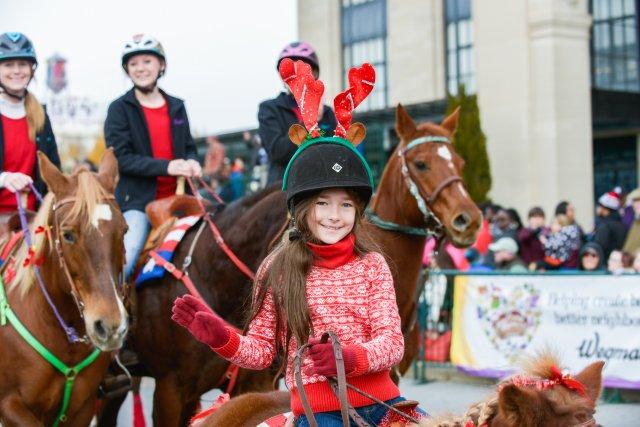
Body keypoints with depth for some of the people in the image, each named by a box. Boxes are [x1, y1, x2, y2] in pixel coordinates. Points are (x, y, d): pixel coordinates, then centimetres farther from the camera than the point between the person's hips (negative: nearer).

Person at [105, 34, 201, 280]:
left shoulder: (176, 107, 15)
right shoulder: (120, 109, 0)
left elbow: (189, 147, 22)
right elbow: (120, 158, -9)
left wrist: (191, 162, -4)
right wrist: (166, 167, -20)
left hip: (175, 198, 5)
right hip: (136, 200, -5)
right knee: (124, 262, -22)